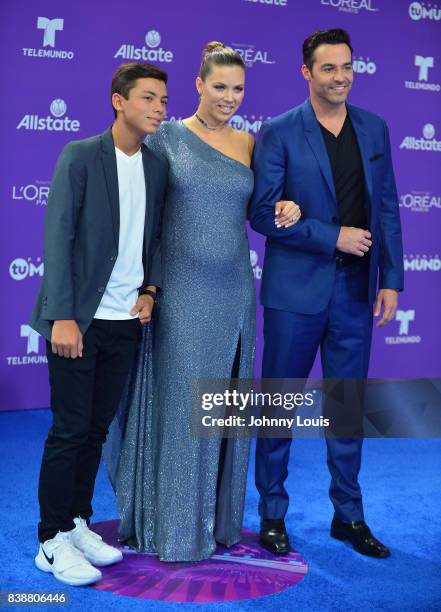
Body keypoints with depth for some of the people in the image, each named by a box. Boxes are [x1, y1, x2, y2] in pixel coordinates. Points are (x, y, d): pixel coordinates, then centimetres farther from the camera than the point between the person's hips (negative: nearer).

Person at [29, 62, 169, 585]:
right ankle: (53, 542, 12)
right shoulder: (81, 156, -9)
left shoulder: (157, 165, 7)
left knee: (97, 429, 12)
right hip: (78, 319, -5)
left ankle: (78, 523, 25)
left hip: (125, 321, 5)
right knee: (69, 431, 0)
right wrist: (63, 316, -17)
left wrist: (150, 289, 0)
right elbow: (58, 237, -13)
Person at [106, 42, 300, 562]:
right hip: (181, 291, -4)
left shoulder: (249, 144, 8)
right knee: (179, 406, 1)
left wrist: (286, 211, -4)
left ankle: (217, 519, 26)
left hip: (234, 290, 4)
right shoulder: (166, 137, -3)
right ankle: (172, 527, 16)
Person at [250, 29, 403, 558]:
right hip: (296, 291, -3)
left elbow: (387, 209, 8)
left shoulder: (374, 128, 7)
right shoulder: (279, 133, -5)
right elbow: (263, 212, -11)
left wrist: (391, 279, 2)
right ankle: (272, 514, 23)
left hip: (356, 291, 4)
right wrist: (333, 236, -16)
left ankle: (348, 515, 26)